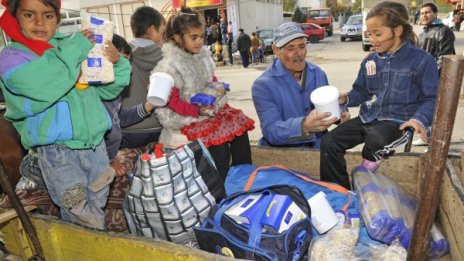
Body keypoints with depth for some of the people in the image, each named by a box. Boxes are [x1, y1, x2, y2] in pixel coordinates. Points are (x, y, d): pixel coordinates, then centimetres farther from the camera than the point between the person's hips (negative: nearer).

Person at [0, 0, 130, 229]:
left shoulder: (72, 46, 8)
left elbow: (106, 89, 12)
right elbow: (38, 84, -26)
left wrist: (115, 64, -8)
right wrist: (75, 50, -19)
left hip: (95, 142, 4)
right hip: (57, 150, -4)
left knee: (98, 205, 19)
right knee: (79, 214, 4)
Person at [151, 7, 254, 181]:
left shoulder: (203, 55, 4)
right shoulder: (168, 66, -17)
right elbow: (169, 106, -18)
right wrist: (198, 111, -22)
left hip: (207, 111, 7)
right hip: (185, 121, -7)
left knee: (239, 123, -12)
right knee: (219, 140, -25)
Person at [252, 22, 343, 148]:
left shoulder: (318, 73, 7)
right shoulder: (263, 85, -11)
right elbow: (270, 131, -20)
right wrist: (304, 126, -36)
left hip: (318, 146, 4)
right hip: (283, 152, -3)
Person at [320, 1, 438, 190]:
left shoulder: (421, 60, -6)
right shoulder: (370, 60, 9)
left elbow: (432, 98, -2)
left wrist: (419, 119, -21)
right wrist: (346, 98, -3)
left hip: (398, 120, -5)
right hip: (368, 118, 5)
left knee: (375, 139, -40)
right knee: (329, 143, -15)